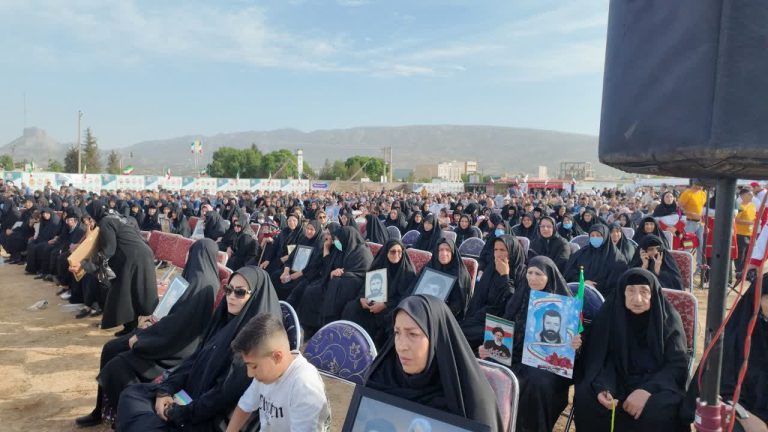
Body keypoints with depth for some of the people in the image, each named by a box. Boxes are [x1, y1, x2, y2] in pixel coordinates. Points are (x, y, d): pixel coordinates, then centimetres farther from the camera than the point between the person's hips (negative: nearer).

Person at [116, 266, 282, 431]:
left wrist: (180, 412, -15)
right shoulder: (225, 322, 5)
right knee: (131, 394, 3)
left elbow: (227, 394, -23)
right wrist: (165, 390, -4)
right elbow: (195, 359, 8)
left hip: (209, 416, -8)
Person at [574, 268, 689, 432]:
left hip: (657, 382, -1)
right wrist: (602, 388, -28)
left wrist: (647, 390, -27)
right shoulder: (609, 313, -6)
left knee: (657, 410, -33)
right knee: (584, 397, -25)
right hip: (617, 379, 1)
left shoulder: (668, 318, -8)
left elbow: (677, 364, -11)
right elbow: (596, 358, -7)